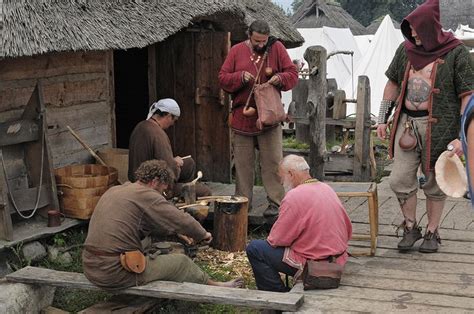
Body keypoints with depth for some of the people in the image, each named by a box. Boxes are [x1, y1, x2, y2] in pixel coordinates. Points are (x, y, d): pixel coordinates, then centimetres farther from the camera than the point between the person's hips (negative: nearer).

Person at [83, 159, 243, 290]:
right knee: (181, 262, 9)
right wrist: (203, 234, 10)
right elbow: (182, 220, -10)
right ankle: (211, 285, 33)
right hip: (117, 273, -8)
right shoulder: (145, 195, -12)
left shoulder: (113, 191, 13)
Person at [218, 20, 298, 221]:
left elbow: (293, 74, 4)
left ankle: (275, 202, 4)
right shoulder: (237, 51, 5)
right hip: (242, 117, 1)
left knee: (272, 161, -2)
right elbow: (222, 78, 3)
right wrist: (241, 77, -14)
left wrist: (280, 78, -16)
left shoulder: (277, 48, 4)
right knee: (243, 163, 8)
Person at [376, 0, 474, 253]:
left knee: (434, 183, 6)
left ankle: (432, 232, 22)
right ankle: (410, 228, 21)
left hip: (438, 127, -4)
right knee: (399, 180, 2)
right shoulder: (405, 49, 8)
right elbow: (393, 84, 18)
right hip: (407, 123, 4)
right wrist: (383, 119, 13)